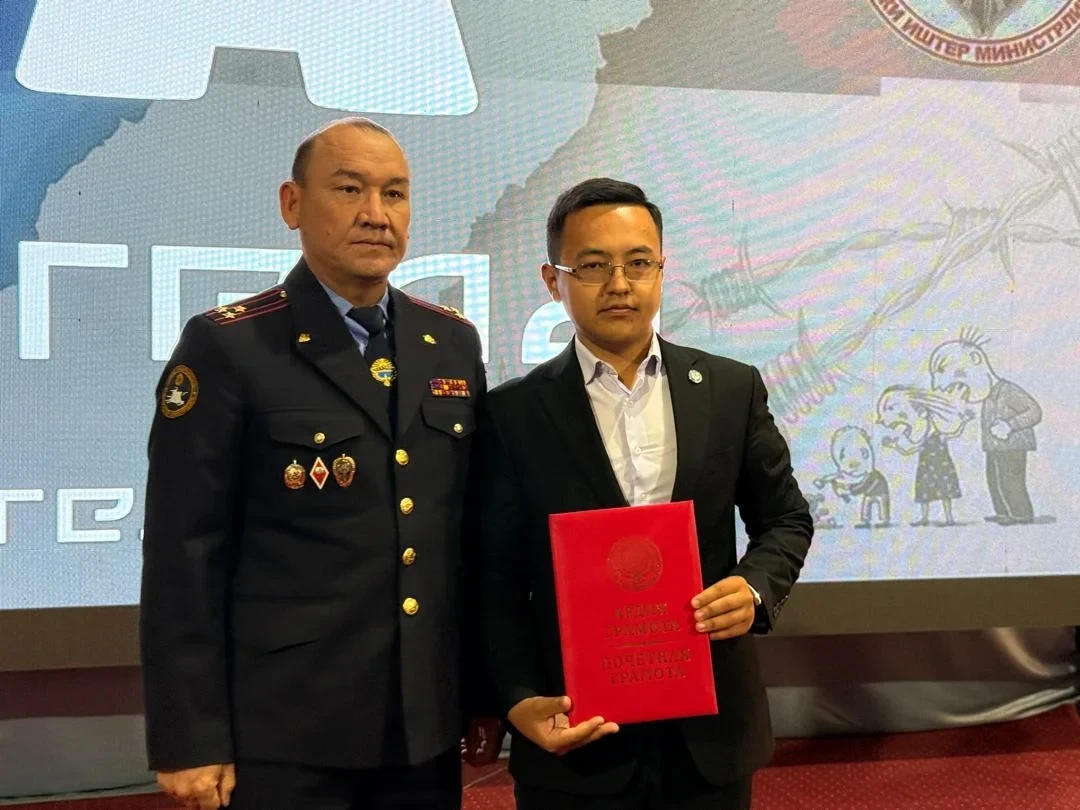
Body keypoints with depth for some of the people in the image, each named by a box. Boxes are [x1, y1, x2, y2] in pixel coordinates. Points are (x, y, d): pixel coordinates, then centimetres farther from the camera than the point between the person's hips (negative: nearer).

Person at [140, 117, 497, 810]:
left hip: (428, 723, 5)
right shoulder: (227, 346, -8)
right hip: (285, 727, -4)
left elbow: (474, 529, 11)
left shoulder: (454, 343, 8)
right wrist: (191, 739, -10)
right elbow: (186, 556, -9)